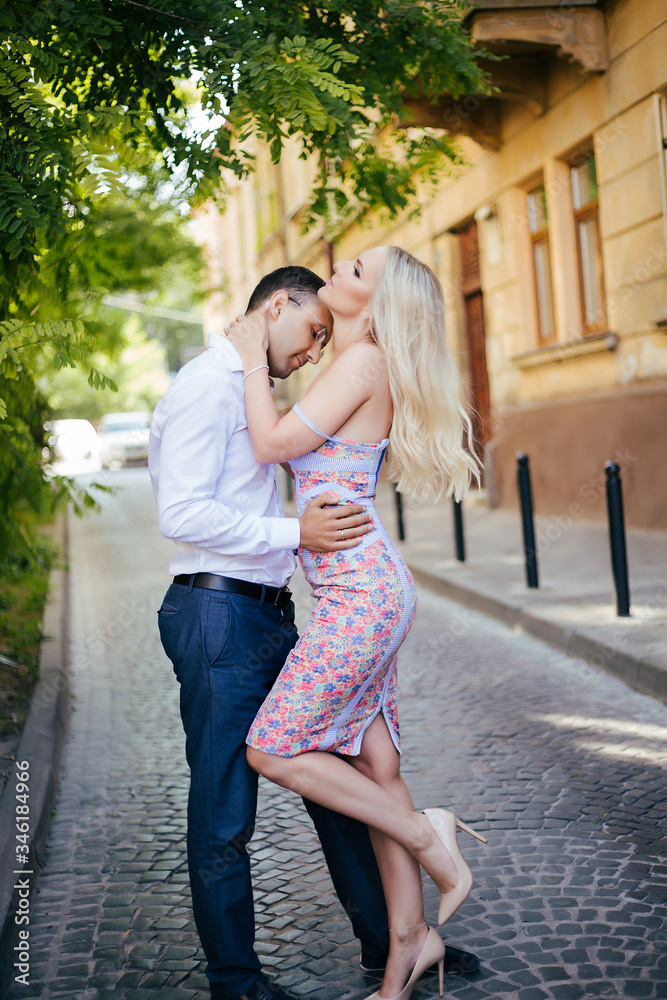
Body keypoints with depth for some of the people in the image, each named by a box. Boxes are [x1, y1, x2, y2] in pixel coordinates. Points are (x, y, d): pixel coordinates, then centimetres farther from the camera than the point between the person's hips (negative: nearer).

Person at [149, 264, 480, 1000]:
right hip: (219, 615, -10)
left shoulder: (249, 389, 18)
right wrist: (295, 533, -23)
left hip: (270, 614, 10)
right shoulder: (207, 385, -11)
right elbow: (183, 515, -21)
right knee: (224, 811, 3)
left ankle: (388, 939, 27)